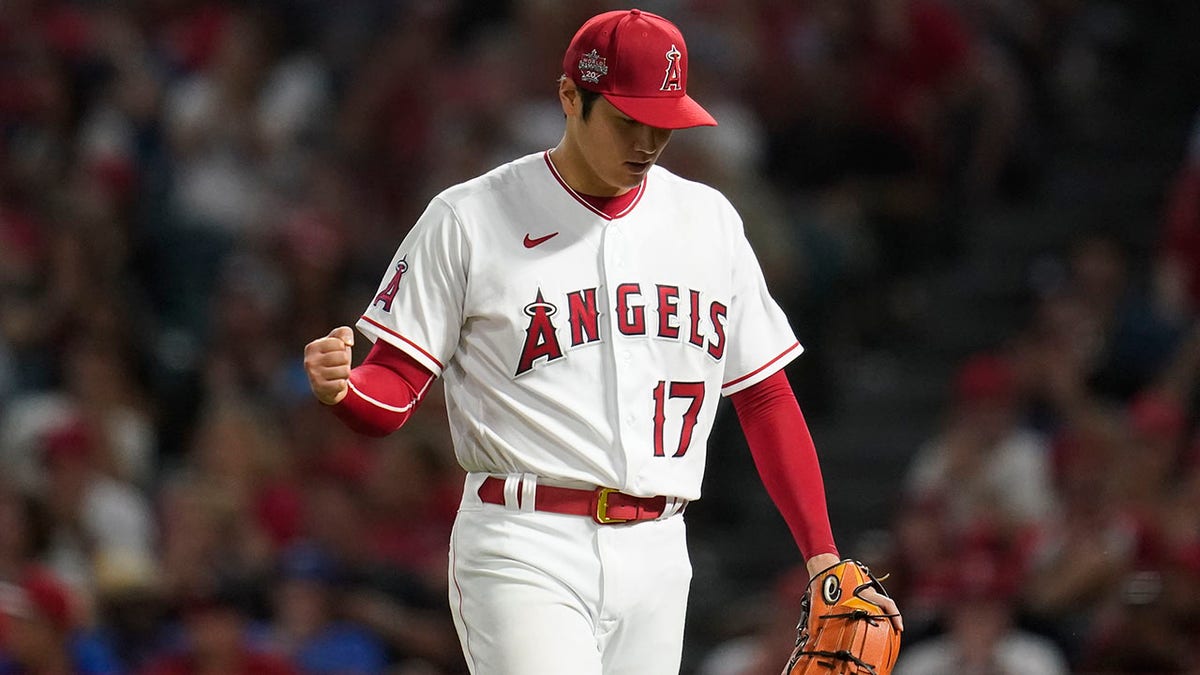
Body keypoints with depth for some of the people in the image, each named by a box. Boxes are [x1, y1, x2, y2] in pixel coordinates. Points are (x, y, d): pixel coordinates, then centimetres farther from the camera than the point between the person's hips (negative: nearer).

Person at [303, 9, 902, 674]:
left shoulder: (709, 220, 13)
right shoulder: (469, 219, -1)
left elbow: (765, 397, 16)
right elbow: (391, 394, -2)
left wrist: (823, 558, 7)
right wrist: (336, 387, -26)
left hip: (655, 557, 5)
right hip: (526, 556, -5)